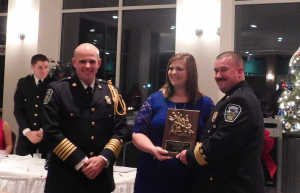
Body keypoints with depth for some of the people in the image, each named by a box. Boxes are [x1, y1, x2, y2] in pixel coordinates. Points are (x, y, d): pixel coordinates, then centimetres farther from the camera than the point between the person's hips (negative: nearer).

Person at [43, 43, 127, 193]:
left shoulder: (111, 92, 7)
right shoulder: (58, 90, -3)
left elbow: (120, 131, 4)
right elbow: (52, 133, -9)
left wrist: (104, 159, -11)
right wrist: (80, 162, -14)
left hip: (101, 176, 3)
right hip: (65, 176, -3)